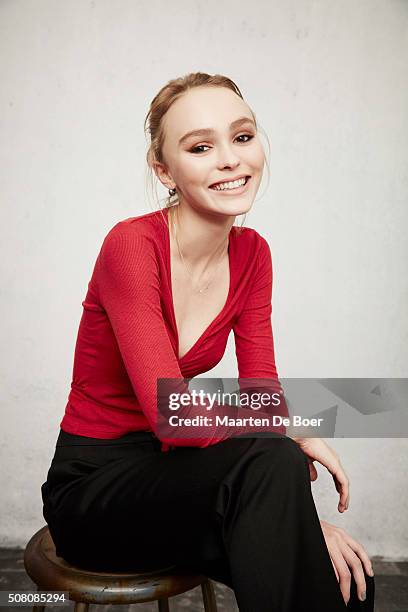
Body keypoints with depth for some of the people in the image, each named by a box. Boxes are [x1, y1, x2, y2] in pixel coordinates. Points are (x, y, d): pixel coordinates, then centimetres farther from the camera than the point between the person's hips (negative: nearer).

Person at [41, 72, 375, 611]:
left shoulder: (252, 253, -2)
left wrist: (301, 520, -18)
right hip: (91, 486, -4)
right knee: (271, 461, -31)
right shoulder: (131, 245, -22)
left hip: (168, 470, 5)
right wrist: (294, 434, -17)